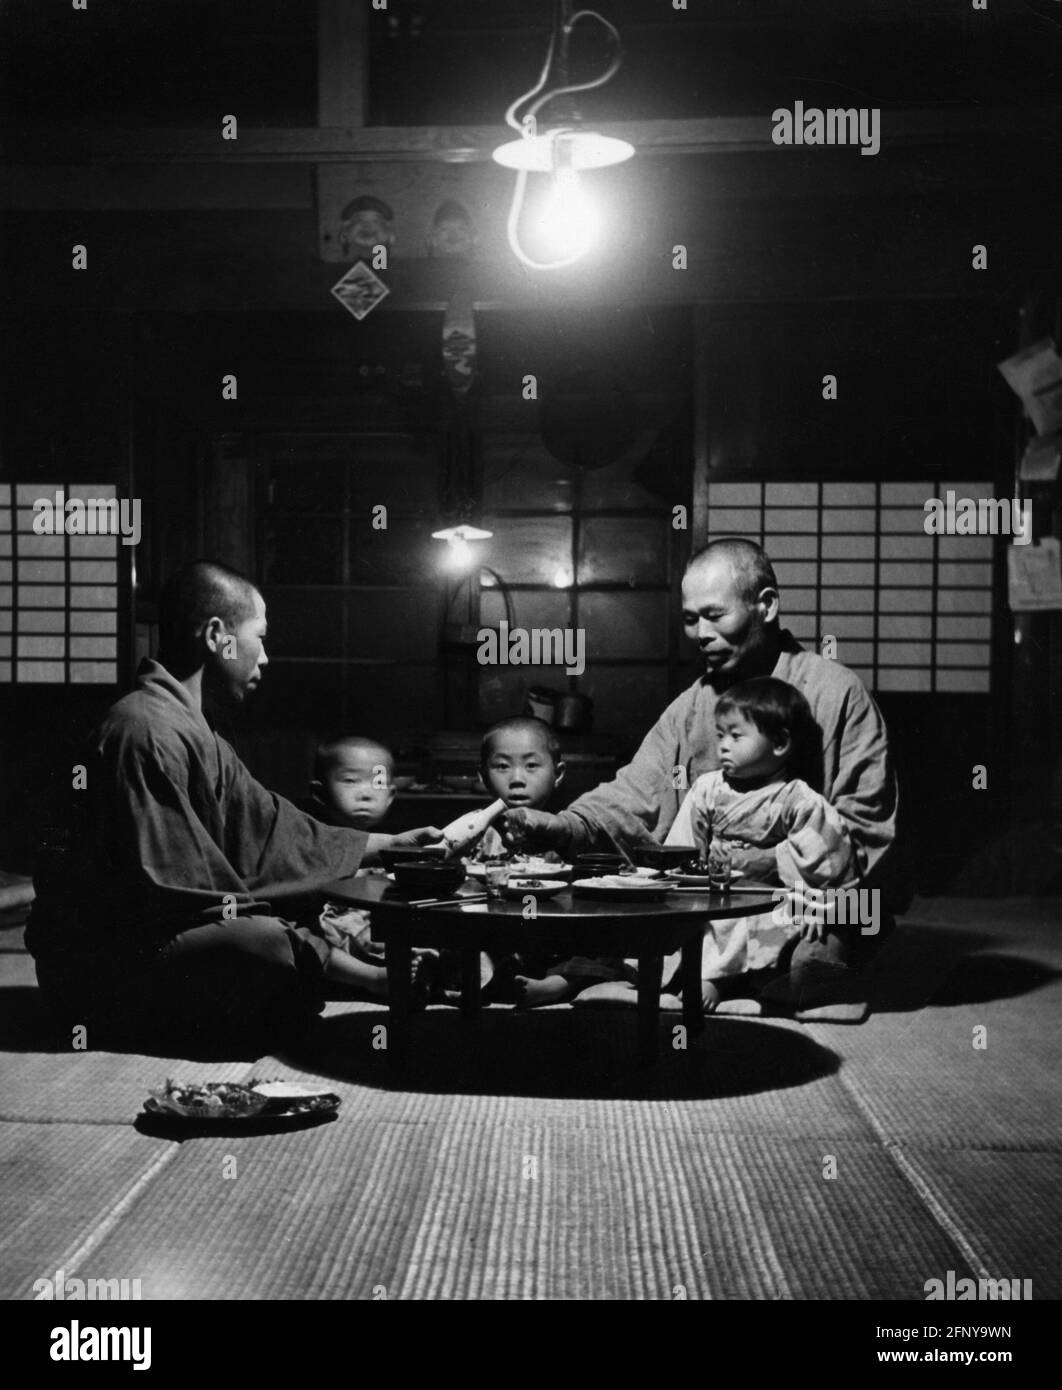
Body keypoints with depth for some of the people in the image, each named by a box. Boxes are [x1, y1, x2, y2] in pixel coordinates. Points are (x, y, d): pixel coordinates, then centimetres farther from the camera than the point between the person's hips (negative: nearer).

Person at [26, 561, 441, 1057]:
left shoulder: (192, 733, 15)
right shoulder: (147, 732, -21)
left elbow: (267, 826, 19)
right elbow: (164, 887, -25)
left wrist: (392, 844, 22)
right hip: (95, 958, -11)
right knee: (270, 948, -31)